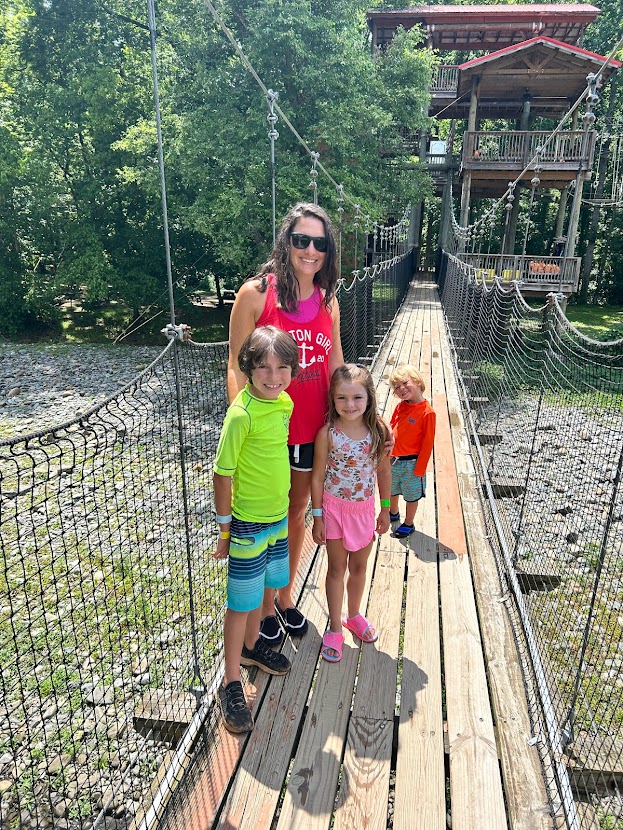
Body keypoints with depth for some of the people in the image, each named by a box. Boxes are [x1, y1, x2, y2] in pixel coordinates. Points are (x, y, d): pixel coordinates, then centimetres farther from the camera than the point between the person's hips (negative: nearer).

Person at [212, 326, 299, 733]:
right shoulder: (242, 414, -24)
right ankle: (232, 684, 24)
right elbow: (223, 473, -18)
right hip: (248, 523, -7)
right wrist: (225, 529, -12)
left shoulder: (285, 402, -2)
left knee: (265, 585, 24)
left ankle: (252, 645, 48)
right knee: (242, 601, 6)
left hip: (278, 516, 7)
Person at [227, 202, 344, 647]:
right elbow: (236, 366, -9)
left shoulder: (328, 300, 3)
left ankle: (286, 594, 42)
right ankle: (265, 606, 35)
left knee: (297, 513, 19)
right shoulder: (255, 293, -11)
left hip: (312, 427, 5)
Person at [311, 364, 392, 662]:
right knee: (337, 569, 12)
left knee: (359, 567, 19)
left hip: (365, 509, 2)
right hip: (335, 508, -2)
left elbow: (384, 472, 0)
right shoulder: (327, 433, -17)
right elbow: (318, 476, -9)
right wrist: (318, 517, -7)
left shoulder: (378, 431, -11)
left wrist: (385, 511, 5)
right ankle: (335, 628, 30)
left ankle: (354, 615, 44)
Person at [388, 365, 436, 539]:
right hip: (392, 459, 6)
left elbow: (427, 443, -16)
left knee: (411, 495, 14)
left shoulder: (427, 413, -20)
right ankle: (393, 513, 50)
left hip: (411, 463, -6)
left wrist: (420, 468, -14)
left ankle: (408, 524, 34)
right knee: (391, 490, 25)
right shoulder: (400, 407, -2)